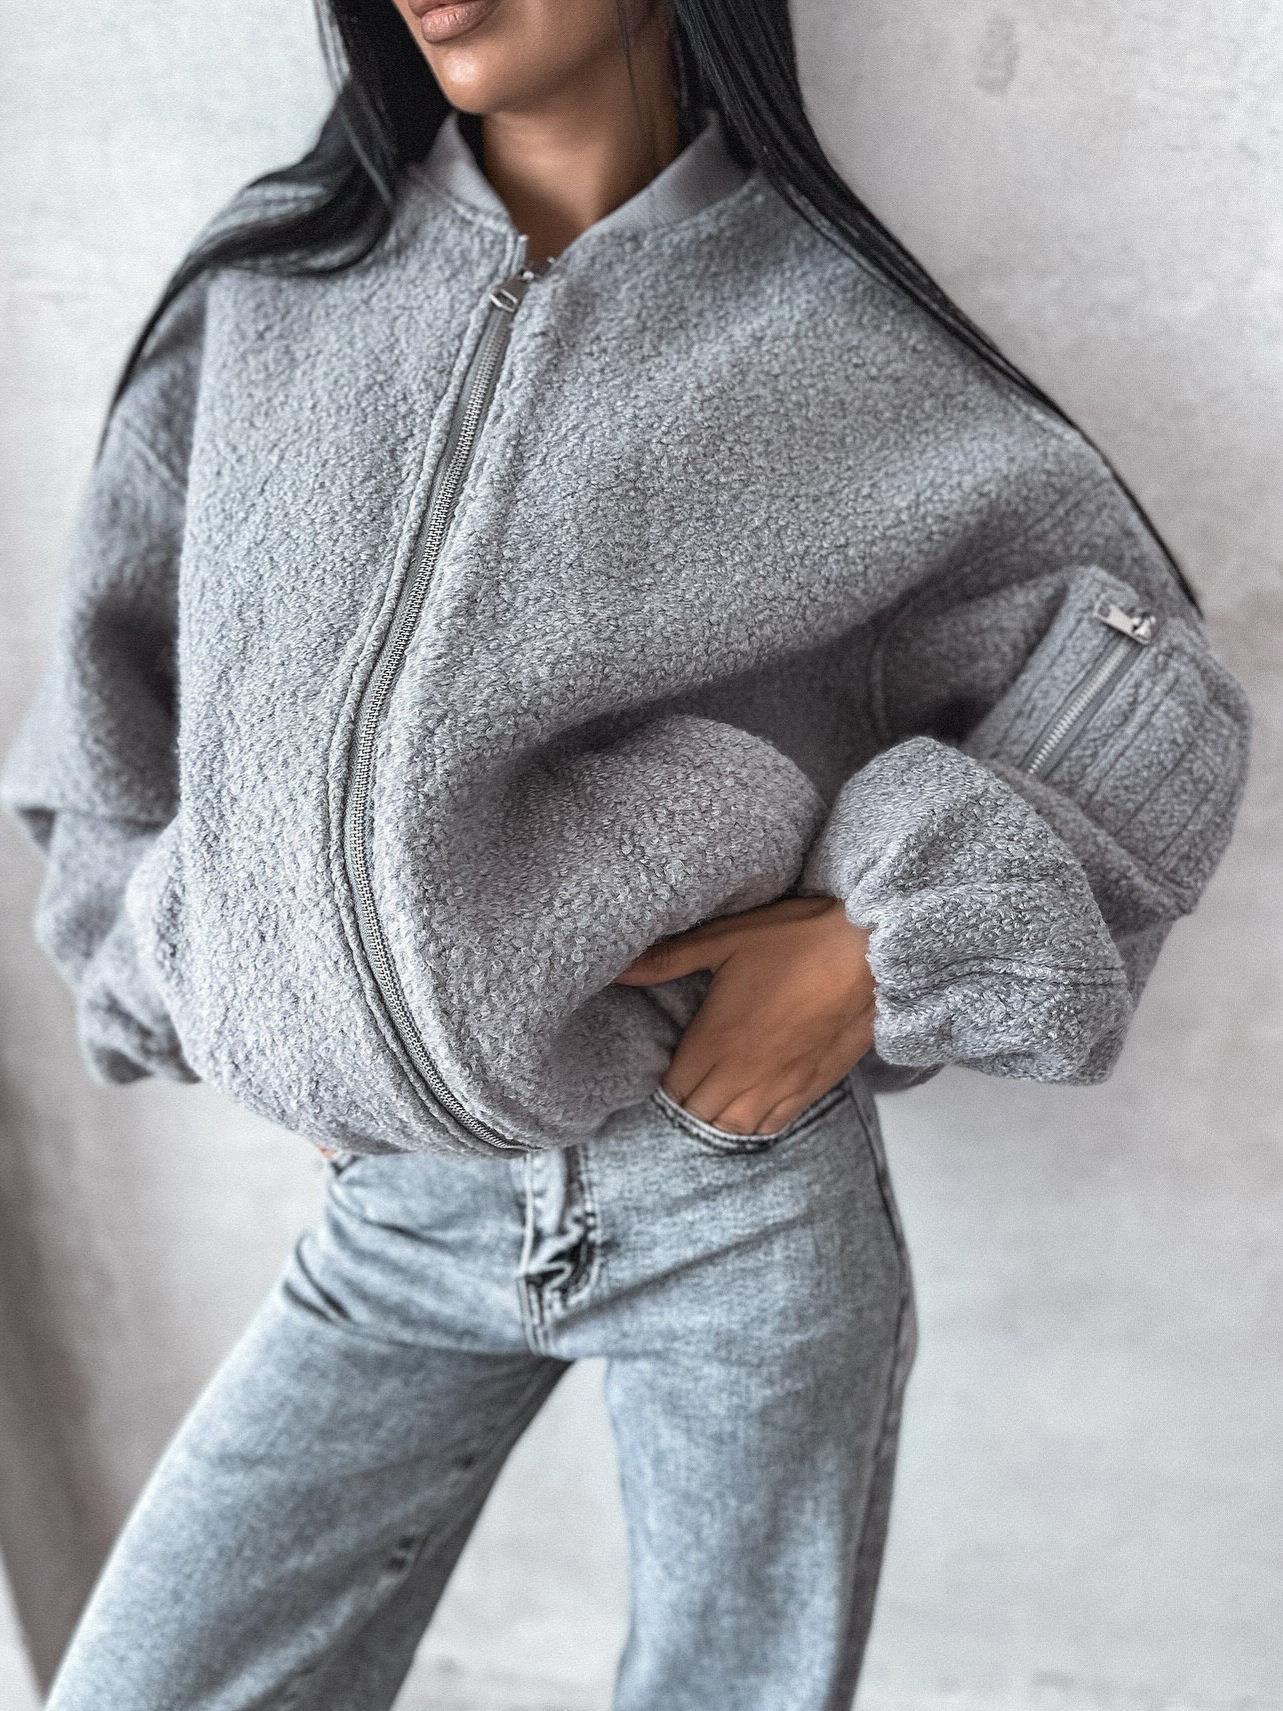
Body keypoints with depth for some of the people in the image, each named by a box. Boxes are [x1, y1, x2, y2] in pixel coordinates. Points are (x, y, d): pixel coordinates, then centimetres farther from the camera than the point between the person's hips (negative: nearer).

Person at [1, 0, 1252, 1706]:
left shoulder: (838, 343, -6)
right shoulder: (267, 291, 3)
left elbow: (1142, 682, -2)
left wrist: (883, 952, -14)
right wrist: (202, 981, 4)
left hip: (741, 1188, -2)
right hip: (402, 1206, 3)